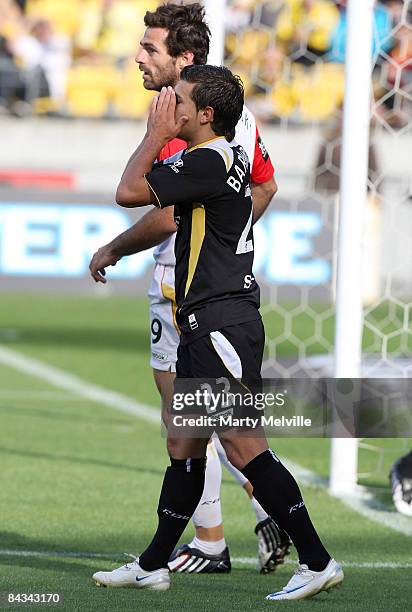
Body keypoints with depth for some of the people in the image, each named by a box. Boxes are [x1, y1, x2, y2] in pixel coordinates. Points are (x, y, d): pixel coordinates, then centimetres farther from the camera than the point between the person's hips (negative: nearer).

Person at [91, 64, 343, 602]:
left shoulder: (209, 160, -15)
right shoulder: (229, 156, 16)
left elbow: (130, 192, -16)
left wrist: (157, 133, -4)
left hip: (221, 324, -11)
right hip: (207, 325, 11)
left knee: (242, 444, -12)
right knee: (182, 442, 14)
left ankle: (317, 561, -10)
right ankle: (153, 567, 20)